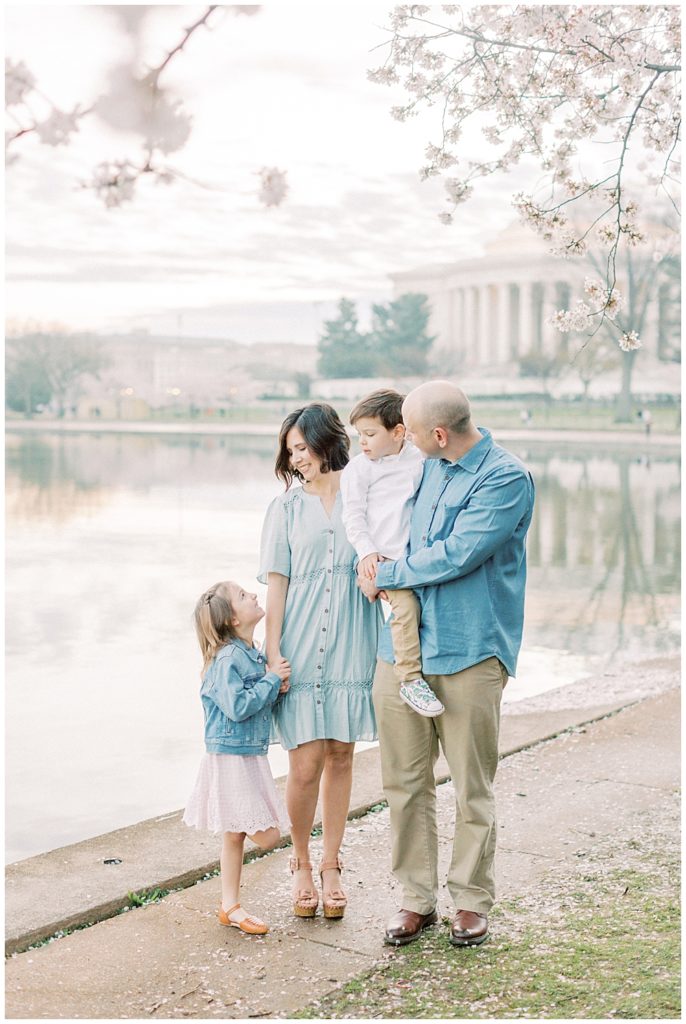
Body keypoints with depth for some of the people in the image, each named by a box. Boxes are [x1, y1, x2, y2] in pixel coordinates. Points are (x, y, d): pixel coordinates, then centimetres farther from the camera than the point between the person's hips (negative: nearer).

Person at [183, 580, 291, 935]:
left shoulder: (254, 655, 10)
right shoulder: (228, 658, -19)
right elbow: (238, 707, -26)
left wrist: (278, 686, -2)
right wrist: (271, 679, -18)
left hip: (252, 756, 9)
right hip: (231, 757, -9)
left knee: (235, 836, 15)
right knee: (267, 836, -9)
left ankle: (230, 906, 24)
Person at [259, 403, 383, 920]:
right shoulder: (286, 507, 7)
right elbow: (277, 583, 2)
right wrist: (273, 654, -5)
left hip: (352, 645, 1)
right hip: (301, 646, -1)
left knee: (341, 757, 7)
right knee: (306, 764, -3)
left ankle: (331, 867, 21)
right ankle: (301, 865, 18)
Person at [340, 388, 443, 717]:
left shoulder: (419, 460, 8)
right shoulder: (358, 469, -1)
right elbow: (353, 514, -3)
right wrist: (366, 551, -14)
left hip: (409, 553, 5)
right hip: (377, 556, -5)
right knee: (406, 603, -24)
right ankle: (410, 680, -18)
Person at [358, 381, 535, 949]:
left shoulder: (508, 479, -10)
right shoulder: (426, 470, 12)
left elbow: (456, 555, -17)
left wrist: (385, 575, -7)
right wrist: (383, 565, 15)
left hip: (470, 653, -6)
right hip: (401, 646, 6)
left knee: (473, 786, 5)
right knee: (405, 780, 7)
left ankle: (472, 899, 20)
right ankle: (417, 897, 19)